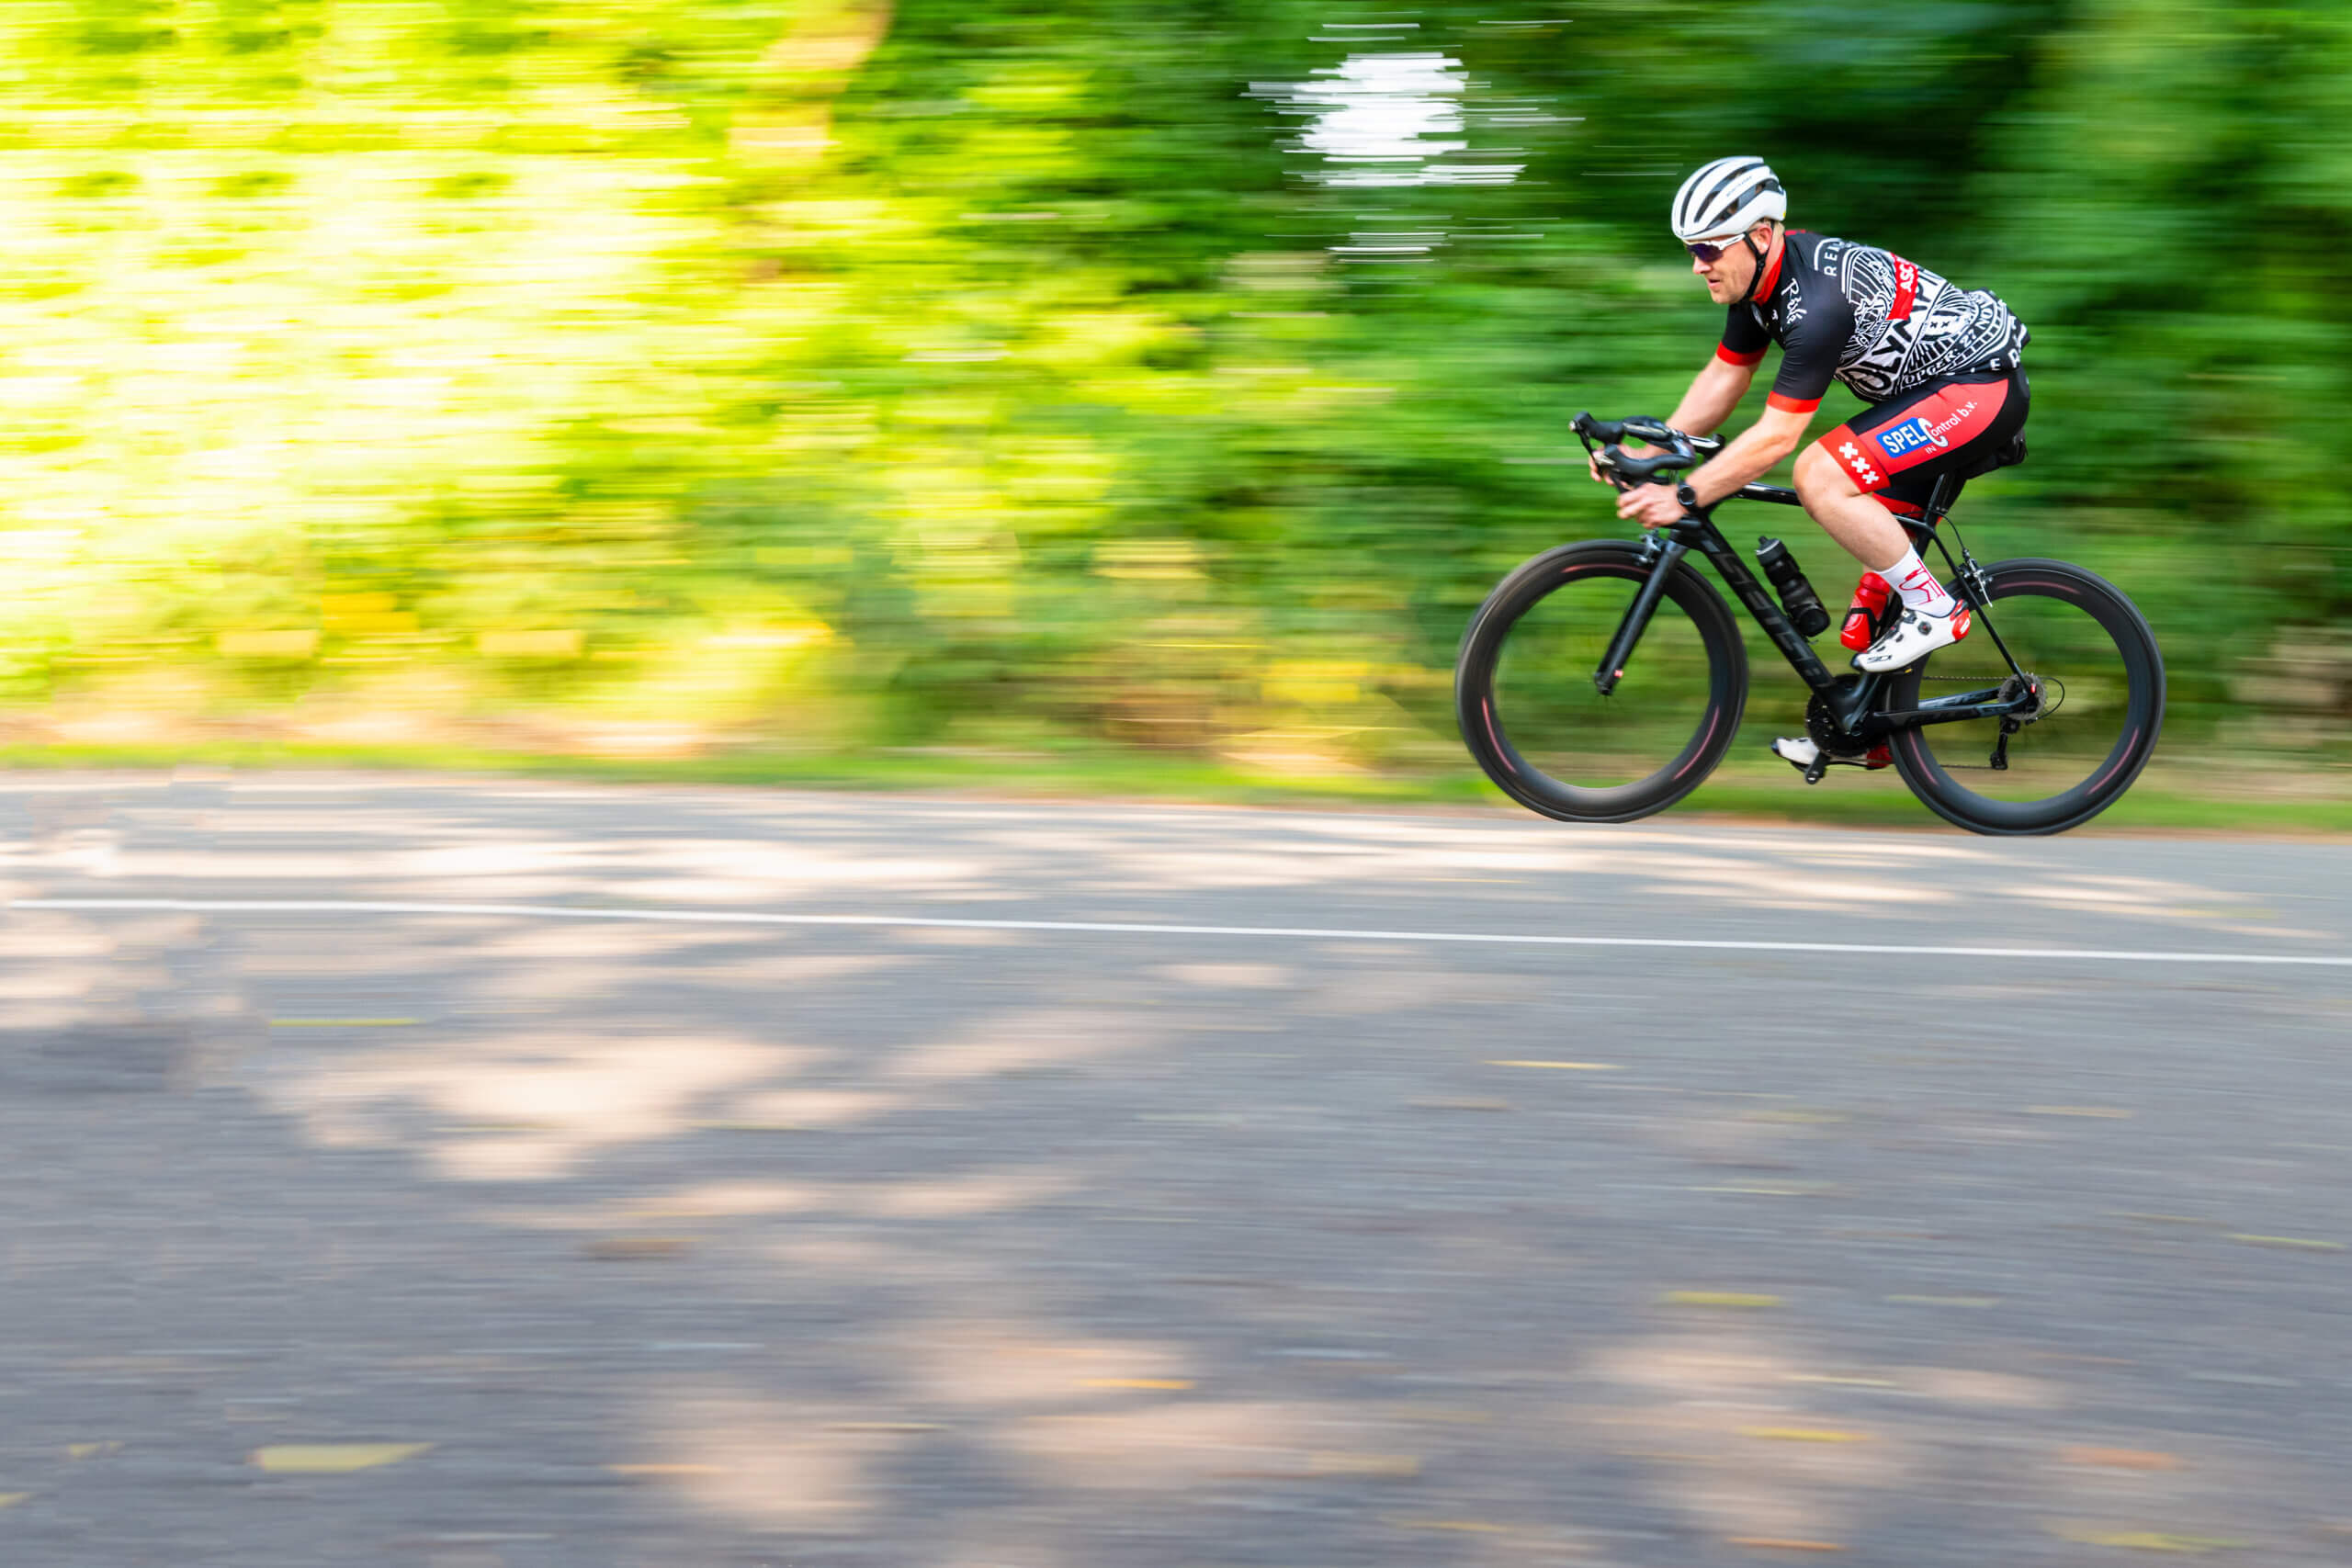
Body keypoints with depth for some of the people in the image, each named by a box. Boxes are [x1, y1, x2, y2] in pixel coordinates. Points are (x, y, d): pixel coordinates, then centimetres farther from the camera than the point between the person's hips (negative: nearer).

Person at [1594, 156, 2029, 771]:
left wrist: (1682, 497, -27)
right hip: (1934, 382, 10)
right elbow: (1723, 379, 9)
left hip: (1978, 387, -10)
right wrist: (1648, 455, -1)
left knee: (1820, 477, -23)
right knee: (1883, 536, 13)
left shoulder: (1818, 301, -29)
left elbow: (1776, 437, -29)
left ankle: (1932, 608, -10)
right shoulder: (1760, 276, 0)